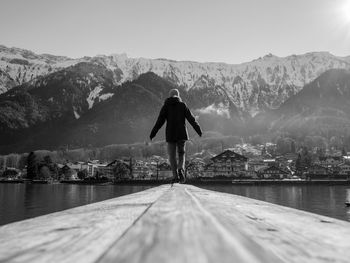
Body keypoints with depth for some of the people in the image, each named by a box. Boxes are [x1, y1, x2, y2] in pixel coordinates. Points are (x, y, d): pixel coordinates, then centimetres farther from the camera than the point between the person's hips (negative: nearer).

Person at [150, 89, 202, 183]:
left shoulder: (166, 106, 3)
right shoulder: (182, 105, 3)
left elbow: (160, 121, -4)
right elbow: (191, 119, 1)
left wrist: (153, 133, -1)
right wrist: (198, 130, 7)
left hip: (170, 134, 0)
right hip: (181, 133, 0)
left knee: (172, 155, 8)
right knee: (181, 154, 12)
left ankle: (175, 175, -1)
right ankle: (181, 169, -13)